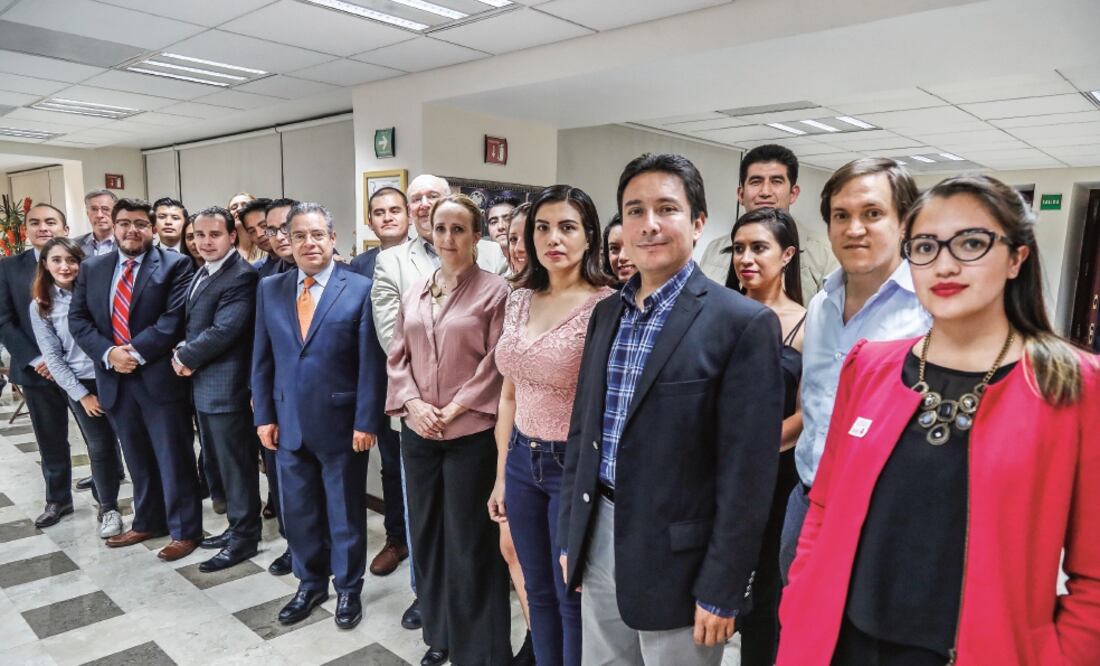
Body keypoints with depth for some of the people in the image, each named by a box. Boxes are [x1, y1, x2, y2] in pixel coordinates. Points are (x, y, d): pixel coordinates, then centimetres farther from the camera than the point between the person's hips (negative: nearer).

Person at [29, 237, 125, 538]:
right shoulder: (40, 306, 1)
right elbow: (52, 357, -1)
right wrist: (81, 395, -6)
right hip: (81, 384, 0)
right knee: (100, 447, 3)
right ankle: (109, 508, 21)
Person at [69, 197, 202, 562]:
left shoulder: (176, 265, -5)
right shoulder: (92, 268, 12)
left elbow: (174, 319, -13)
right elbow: (78, 319, 6)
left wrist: (136, 353, -18)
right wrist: (109, 353, -9)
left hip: (160, 377, -5)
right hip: (114, 378, 5)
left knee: (173, 458, 3)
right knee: (138, 459, 18)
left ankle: (185, 530, 15)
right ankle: (148, 522, 33)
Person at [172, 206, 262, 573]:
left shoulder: (241, 277, -17)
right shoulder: (201, 272, 14)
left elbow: (223, 331, -23)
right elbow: (189, 322, 18)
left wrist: (183, 356, -10)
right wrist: (185, 353, -1)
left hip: (226, 385, -9)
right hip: (203, 384, 9)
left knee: (236, 463, 2)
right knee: (221, 461, 18)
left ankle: (244, 537, 15)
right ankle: (238, 525, 31)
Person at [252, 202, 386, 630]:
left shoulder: (360, 289, -8)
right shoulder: (270, 289, 6)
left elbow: (371, 363, -10)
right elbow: (262, 359, 8)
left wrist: (366, 421, -12)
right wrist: (264, 415, 4)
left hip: (340, 422, -4)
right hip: (288, 422, 4)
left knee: (345, 511, 11)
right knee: (298, 510, 16)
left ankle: (348, 589, 31)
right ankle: (310, 584, 36)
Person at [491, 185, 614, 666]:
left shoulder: (605, 306, -15)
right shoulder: (519, 300, 4)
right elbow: (509, 395, 10)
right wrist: (501, 475, 13)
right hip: (522, 460, 6)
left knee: (573, 595, 13)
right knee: (539, 591, 20)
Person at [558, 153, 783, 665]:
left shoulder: (743, 323, -14)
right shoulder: (606, 313, 6)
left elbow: (746, 473, -14)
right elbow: (582, 430, 10)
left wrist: (721, 590, -12)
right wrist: (570, 536, 11)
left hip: (676, 557, -5)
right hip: (599, 540, 6)